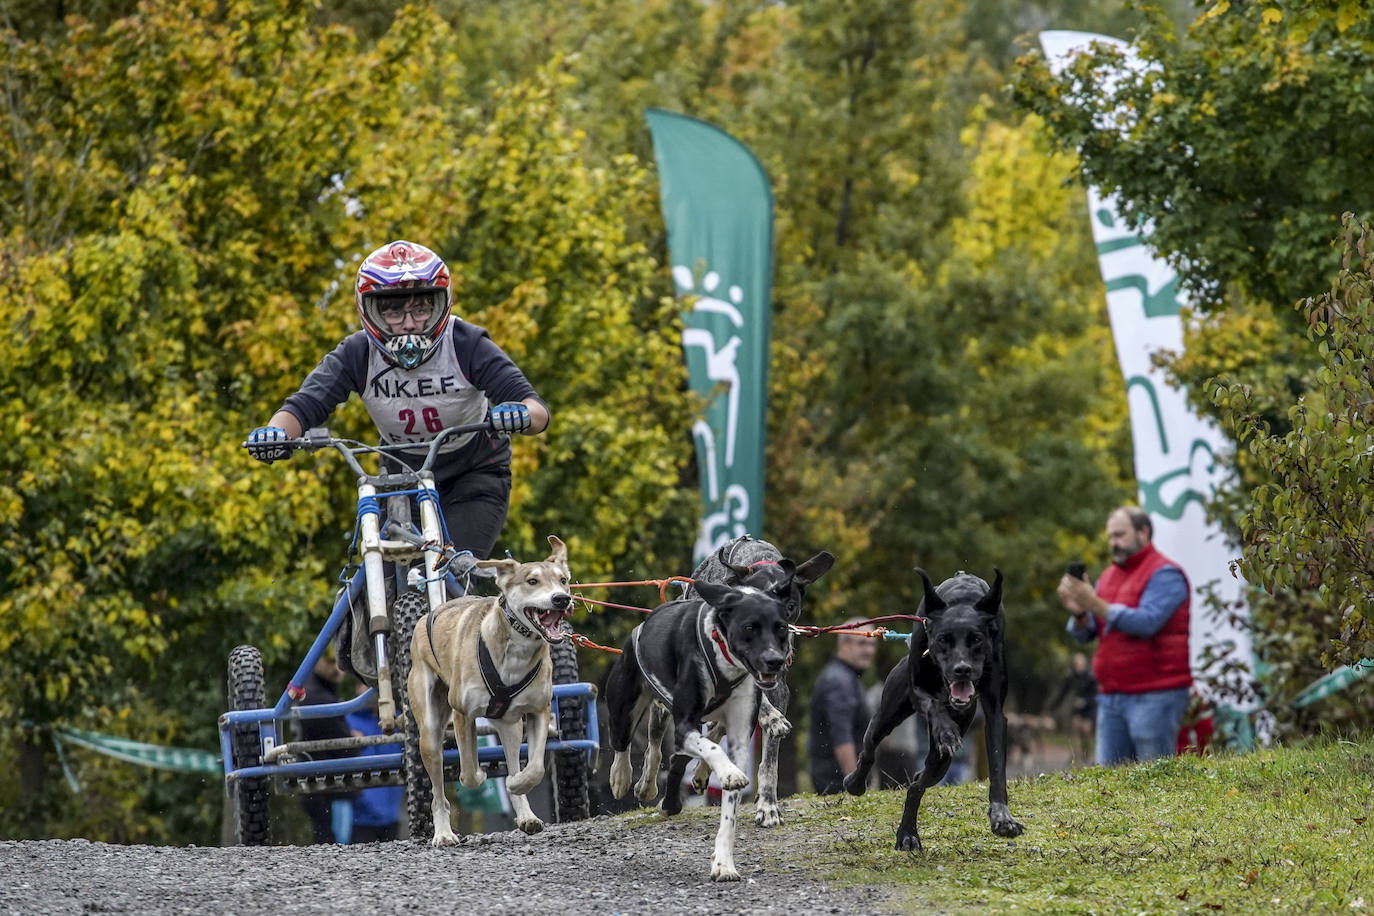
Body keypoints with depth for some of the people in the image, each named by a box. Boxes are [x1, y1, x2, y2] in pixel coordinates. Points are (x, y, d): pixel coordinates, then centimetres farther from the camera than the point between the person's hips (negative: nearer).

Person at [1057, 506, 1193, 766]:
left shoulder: (1164, 574, -4)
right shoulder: (1109, 576, 19)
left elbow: (1146, 622, -19)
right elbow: (1084, 634, 15)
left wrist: (1097, 605, -23)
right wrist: (1078, 613, -9)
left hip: (1153, 696, -7)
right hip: (1111, 695, 7)